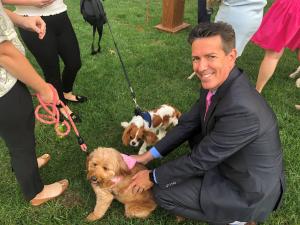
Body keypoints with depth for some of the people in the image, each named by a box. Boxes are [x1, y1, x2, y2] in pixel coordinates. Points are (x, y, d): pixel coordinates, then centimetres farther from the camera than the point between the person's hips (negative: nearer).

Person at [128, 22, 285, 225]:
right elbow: (189, 122, -1)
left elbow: (200, 160, -26)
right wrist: (149, 155, 0)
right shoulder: (217, 82, -10)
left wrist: (153, 177, -11)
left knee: (163, 192, -7)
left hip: (251, 192, -7)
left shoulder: (242, 110, -37)